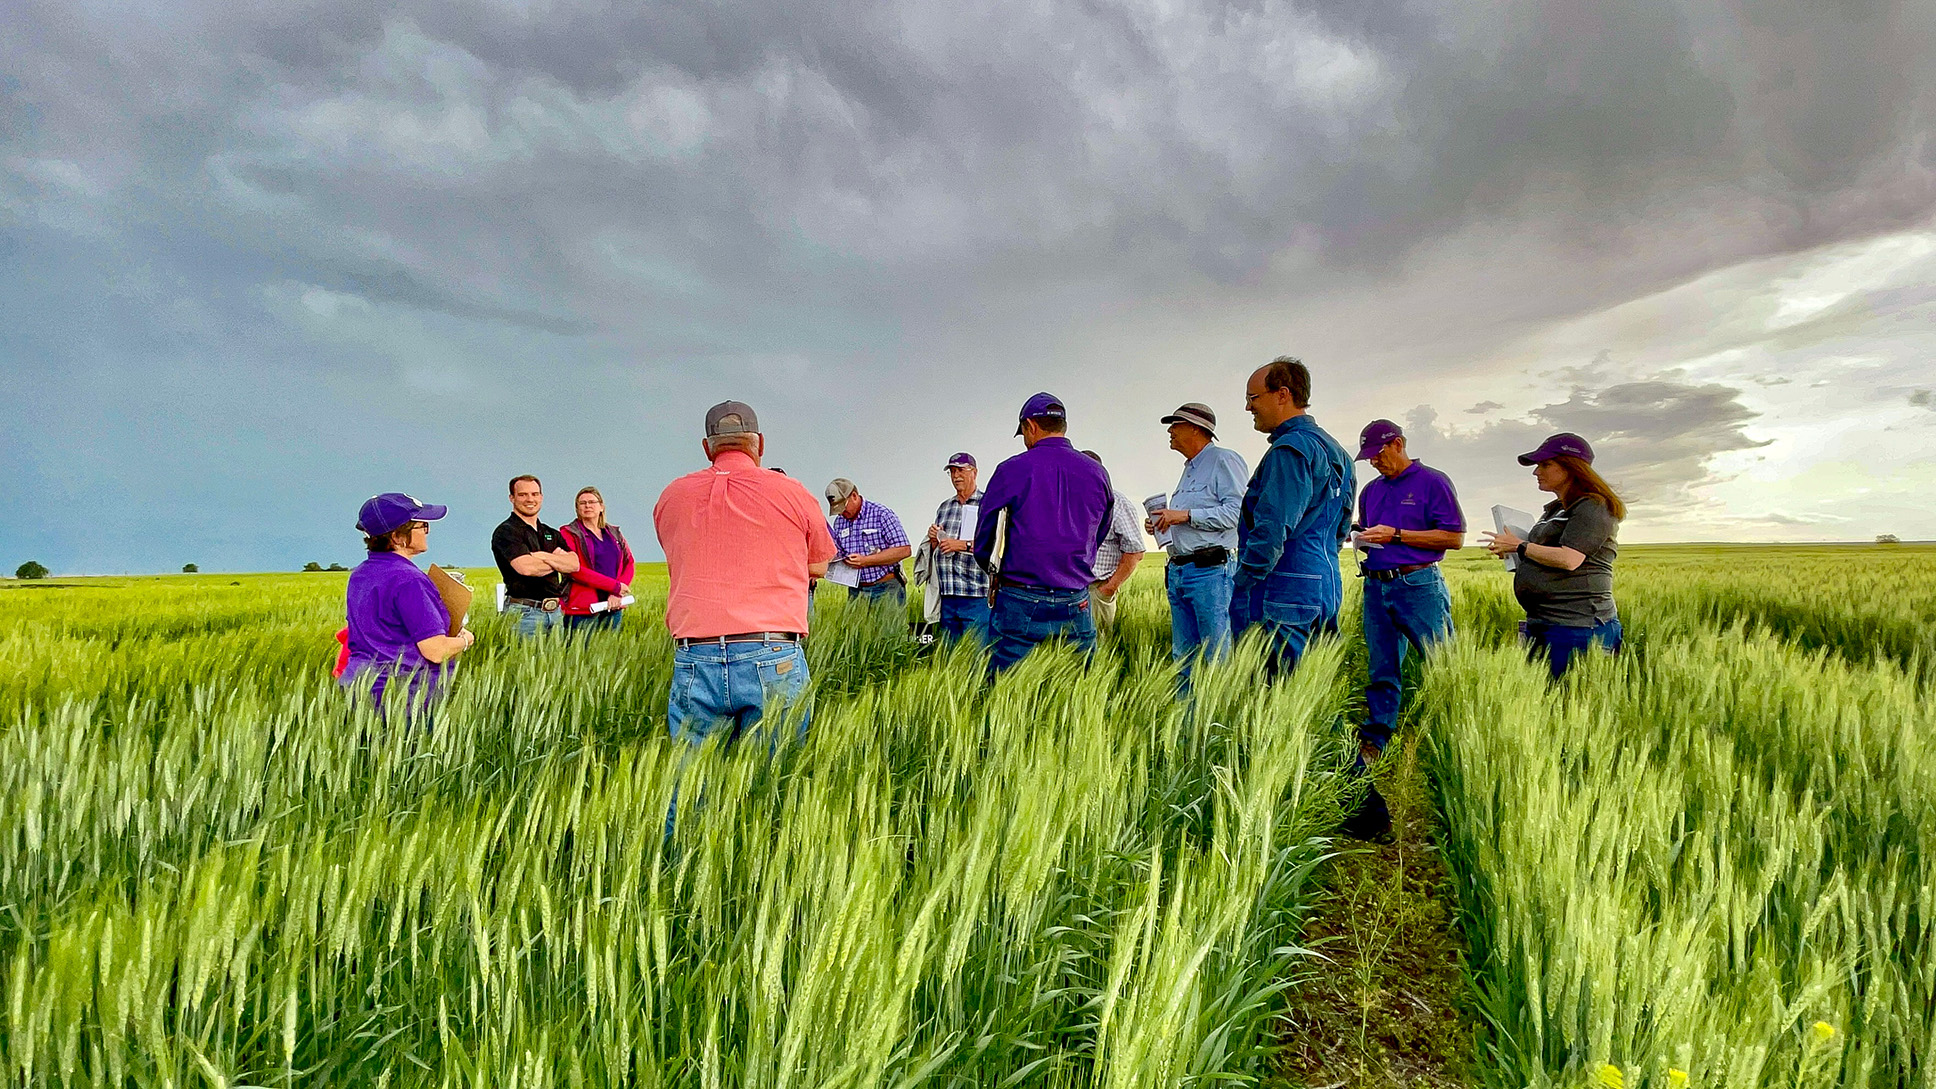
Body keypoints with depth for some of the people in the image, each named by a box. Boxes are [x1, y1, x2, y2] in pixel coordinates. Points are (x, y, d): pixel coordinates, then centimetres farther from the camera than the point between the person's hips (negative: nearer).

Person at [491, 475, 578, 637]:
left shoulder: (551, 534, 17)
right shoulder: (506, 531, -3)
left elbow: (574, 564, 3)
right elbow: (526, 567, -19)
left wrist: (544, 557, -12)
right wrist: (559, 562, -2)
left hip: (555, 611, 6)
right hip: (524, 612, -6)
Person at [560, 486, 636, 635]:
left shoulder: (614, 534, 16)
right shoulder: (569, 533, 2)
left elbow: (629, 564, 11)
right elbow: (574, 569, -10)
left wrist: (617, 594, -7)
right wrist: (615, 586, -12)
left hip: (613, 607, 4)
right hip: (582, 609, -4)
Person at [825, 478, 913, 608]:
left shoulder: (882, 515, -9)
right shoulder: (838, 522, 9)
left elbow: (905, 550, -15)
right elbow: (838, 555, 18)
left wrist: (866, 560, -20)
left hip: (887, 589, -5)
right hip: (856, 591, 5)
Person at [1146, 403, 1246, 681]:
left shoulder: (1224, 459, -4)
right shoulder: (1190, 469, 24)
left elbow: (1237, 511, -17)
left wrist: (1185, 515, -17)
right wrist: (1164, 523, 13)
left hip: (1211, 571, -9)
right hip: (1177, 572, 9)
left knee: (1218, 657, -8)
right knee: (1183, 655, 11)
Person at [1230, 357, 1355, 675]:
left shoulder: (1290, 449, -13)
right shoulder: (1334, 451, 19)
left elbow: (1272, 531, -20)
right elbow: (1341, 528, 24)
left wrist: (1240, 589, -17)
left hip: (1285, 596, -10)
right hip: (1325, 588, 10)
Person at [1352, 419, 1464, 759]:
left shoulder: (1433, 482, -1)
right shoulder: (1371, 491, 18)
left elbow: (1454, 537, -7)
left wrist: (1396, 535, -13)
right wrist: (1362, 537, 3)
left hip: (1419, 587, -6)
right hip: (1376, 587, 6)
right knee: (1381, 671, 9)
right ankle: (1372, 744, 13)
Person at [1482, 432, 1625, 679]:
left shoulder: (1593, 508, -7)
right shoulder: (1554, 510, 23)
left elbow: (1569, 560, -19)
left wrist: (1519, 547, -8)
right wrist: (1509, 552, 10)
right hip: (1542, 626, 9)